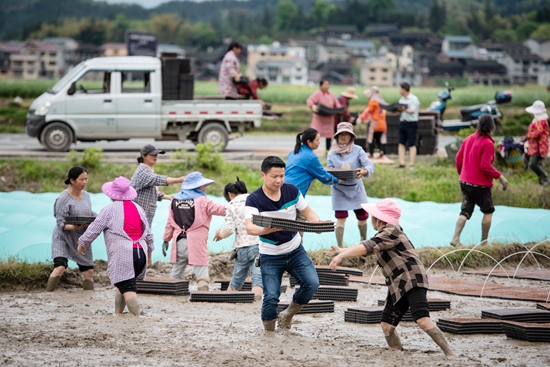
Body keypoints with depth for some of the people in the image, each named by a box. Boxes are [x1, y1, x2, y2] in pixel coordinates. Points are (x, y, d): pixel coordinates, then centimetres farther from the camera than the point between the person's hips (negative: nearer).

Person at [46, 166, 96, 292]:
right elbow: (60, 223, -20)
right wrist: (74, 227, -38)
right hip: (63, 238, -6)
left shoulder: (86, 195, 2)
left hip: (81, 239, 6)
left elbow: (90, 214, 13)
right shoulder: (63, 199, -18)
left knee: (88, 271, 8)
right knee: (60, 267, -23)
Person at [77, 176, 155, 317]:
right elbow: (148, 235, 20)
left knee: (127, 288, -10)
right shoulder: (138, 209, 15)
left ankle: (137, 317, -19)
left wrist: (82, 244, 18)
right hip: (141, 254, 6)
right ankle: (117, 313, 23)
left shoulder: (109, 210, -3)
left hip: (122, 255, -6)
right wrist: (148, 255, 31)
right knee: (122, 285, 21)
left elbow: (94, 229, 1)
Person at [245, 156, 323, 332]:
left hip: (295, 251, 3)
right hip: (270, 256, -3)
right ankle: (268, 329, 12)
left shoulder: (292, 191, -6)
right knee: (271, 297, -14)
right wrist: (265, 230, -52)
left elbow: (308, 212, 2)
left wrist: (318, 223, -22)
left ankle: (287, 315, 9)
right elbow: (249, 227, -29)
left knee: (312, 283, -15)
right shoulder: (254, 200, -17)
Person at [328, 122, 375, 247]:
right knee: (340, 219, -8)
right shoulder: (332, 153, -2)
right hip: (339, 190, 0)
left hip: (356, 189, 0)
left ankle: (364, 241, 35)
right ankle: (340, 248, -4)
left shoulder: (357, 150, -8)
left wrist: (364, 171, -42)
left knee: (362, 217, 9)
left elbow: (370, 165, -19)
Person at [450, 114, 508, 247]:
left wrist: (461, 174, 24)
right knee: (488, 211, 11)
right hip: (481, 184, -6)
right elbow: (485, 166, -22)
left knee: (465, 212, 8)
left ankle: (455, 238, -8)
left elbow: (458, 158, 10)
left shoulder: (468, 139, 6)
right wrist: (500, 176, -13)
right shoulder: (488, 144, -16)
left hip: (465, 181, 6)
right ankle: (484, 241, 13)